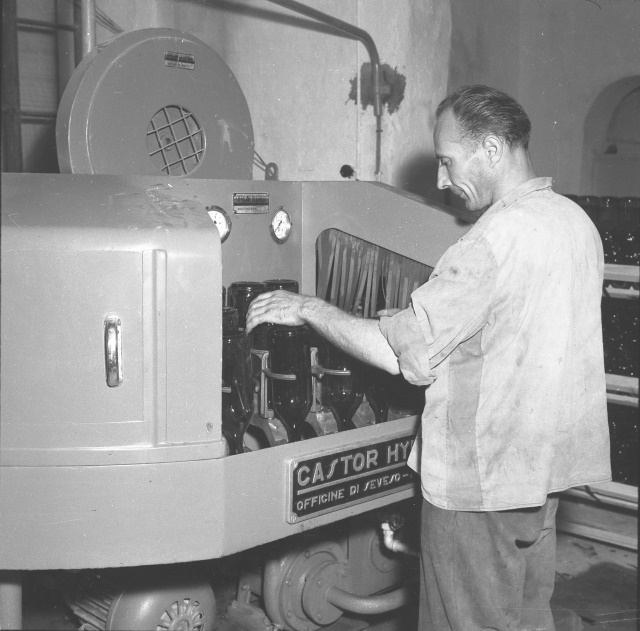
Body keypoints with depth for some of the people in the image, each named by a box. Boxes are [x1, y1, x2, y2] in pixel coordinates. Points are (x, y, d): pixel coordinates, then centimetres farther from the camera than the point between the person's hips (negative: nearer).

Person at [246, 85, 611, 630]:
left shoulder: (499, 236, -23)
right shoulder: (577, 221, 5)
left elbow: (401, 350, -23)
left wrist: (308, 308, -12)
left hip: (482, 478, -8)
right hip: (545, 465, 9)